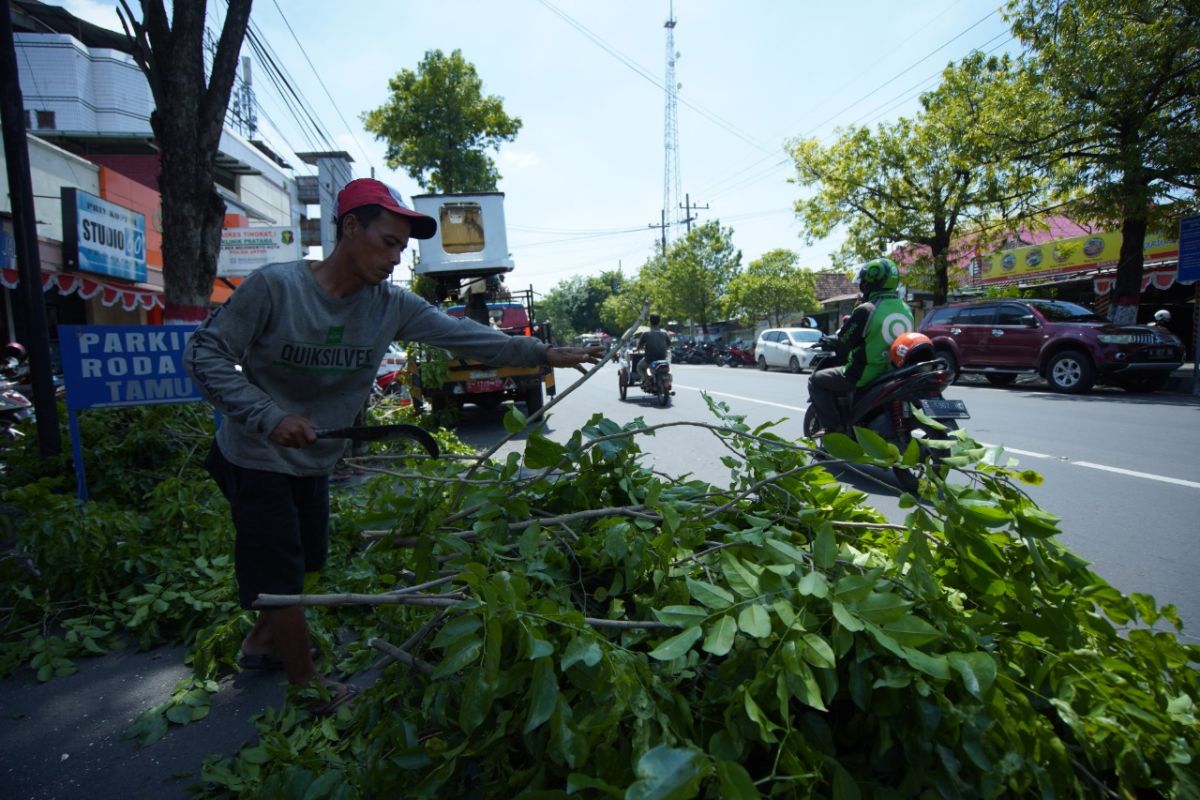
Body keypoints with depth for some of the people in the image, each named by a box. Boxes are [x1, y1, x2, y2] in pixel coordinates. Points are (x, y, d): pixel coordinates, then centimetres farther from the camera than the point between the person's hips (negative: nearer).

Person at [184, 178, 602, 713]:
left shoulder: (391, 306, -9)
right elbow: (204, 354, -19)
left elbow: (463, 336, -13)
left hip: (314, 462, 6)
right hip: (258, 459, -6)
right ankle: (310, 687, 24)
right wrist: (269, 416, -31)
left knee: (305, 561, 20)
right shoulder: (275, 286, -23)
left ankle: (261, 643, 48)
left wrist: (545, 354, -19)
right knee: (282, 574, 2)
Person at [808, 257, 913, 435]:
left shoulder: (865, 311, -16)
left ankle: (834, 429, -2)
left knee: (816, 381, 8)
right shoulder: (906, 309, 6)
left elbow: (842, 348, -9)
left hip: (865, 376, -7)